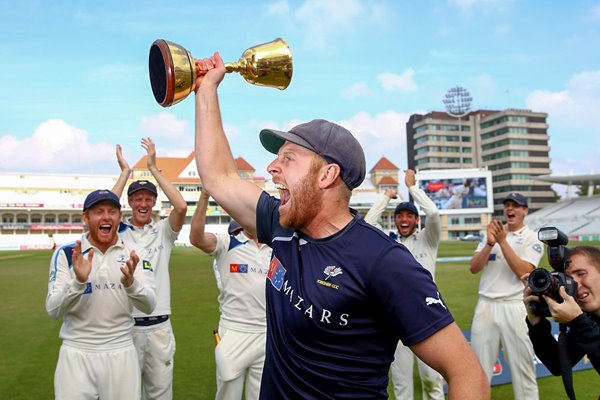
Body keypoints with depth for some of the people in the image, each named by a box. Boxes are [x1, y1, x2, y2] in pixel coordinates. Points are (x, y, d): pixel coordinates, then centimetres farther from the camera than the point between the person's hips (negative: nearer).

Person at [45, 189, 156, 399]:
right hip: (76, 354, -1)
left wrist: (130, 283, -31)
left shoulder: (134, 253, -3)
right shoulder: (66, 254, -5)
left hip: (121, 353, 1)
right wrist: (78, 282, -28)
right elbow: (53, 311, -10)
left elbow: (149, 306, -11)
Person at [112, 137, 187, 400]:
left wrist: (153, 167, -10)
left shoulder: (163, 231, 3)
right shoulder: (119, 232, 2)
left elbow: (182, 207, -15)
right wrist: (125, 172, -8)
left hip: (160, 326, 1)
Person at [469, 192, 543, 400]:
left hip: (515, 307, -3)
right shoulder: (492, 232, 12)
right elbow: (474, 268, 3)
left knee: (522, 367, 1)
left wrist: (503, 242, -17)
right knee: (479, 365, 9)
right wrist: (490, 243, -11)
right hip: (486, 305, 4)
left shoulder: (532, 238, 1)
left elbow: (523, 272, -14)